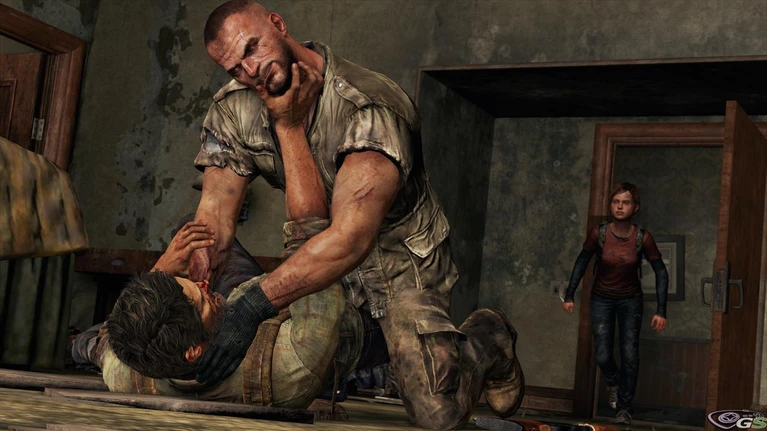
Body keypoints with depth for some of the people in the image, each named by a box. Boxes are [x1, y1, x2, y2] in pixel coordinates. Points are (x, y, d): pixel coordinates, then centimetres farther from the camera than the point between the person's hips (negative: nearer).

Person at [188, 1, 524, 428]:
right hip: (323, 260, 6)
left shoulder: (370, 108, -31)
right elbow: (215, 215, -15)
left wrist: (255, 305, -50)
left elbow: (351, 237, -42)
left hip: (403, 260, -6)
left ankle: (489, 340, 16)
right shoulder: (233, 110, -9)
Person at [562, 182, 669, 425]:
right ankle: (613, 383, 34)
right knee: (602, 356, -1)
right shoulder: (598, 233, -20)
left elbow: (661, 273, -10)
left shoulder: (642, 238, -20)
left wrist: (661, 311, -14)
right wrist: (570, 296, -5)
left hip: (631, 300, 0)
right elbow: (582, 263, -4)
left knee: (630, 354, -7)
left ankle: (625, 408, 10)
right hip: (601, 299, 1)